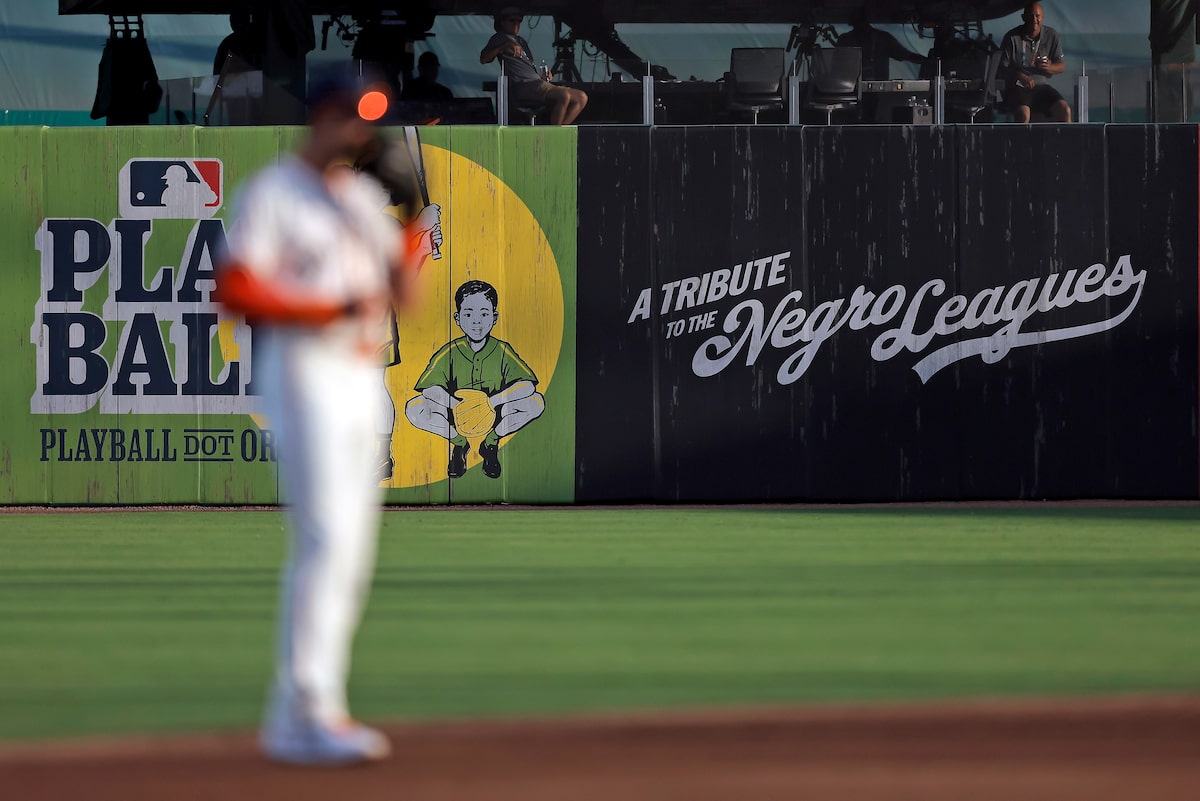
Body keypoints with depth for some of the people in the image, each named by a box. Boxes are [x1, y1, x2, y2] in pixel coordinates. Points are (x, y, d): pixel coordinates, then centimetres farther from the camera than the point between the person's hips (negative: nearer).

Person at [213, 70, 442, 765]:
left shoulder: (366, 196, 16)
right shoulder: (273, 193, -7)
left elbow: (397, 288, 13)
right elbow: (237, 290, -16)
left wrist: (415, 213, -1)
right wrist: (334, 309, -20)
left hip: (363, 377, 8)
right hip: (303, 372, -8)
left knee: (354, 546, 8)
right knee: (325, 539, -16)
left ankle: (318, 709, 14)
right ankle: (302, 716, -18)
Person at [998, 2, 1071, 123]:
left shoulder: (1051, 36, 5)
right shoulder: (1012, 38, -6)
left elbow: (1062, 66, 11)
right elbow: (1003, 68, -4)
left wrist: (1049, 67, -13)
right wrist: (1020, 76, -24)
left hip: (1040, 86, 4)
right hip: (1017, 87, -4)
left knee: (1064, 110, -20)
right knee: (1024, 113, -34)